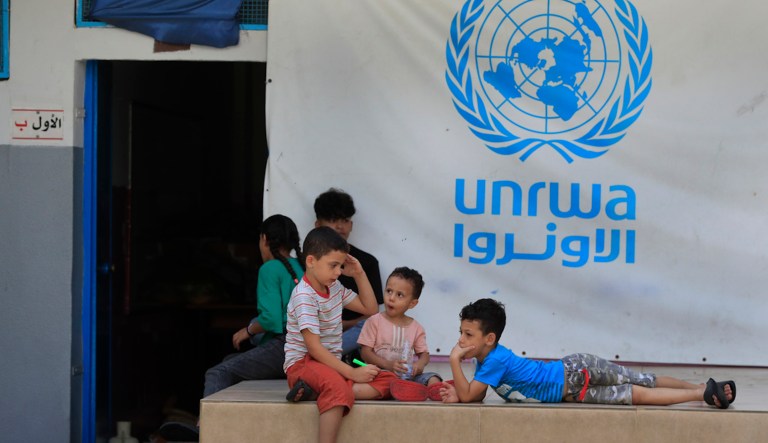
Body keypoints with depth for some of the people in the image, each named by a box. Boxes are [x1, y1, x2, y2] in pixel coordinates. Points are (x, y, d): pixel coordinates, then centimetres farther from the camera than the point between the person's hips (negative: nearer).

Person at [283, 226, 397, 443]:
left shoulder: (335, 287, 10)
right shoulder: (304, 296, -15)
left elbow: (370, 309, 22)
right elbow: (314, 347, -21)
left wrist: (359, 275, 9)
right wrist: (352, 373, -23)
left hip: (331, 365, 9)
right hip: (303, 364, -9)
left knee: (387, 380, -13)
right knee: (338, 387, -41)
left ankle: (316, 391, -25)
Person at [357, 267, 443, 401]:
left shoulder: (416, 328, 15)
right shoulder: (374, 322, 4)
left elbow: (424, 354, 16)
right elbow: (365, 352, -2)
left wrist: (420, 364, -11)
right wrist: (388, 364, -18)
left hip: (408, 374, 4)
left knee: (432, 378, -21)